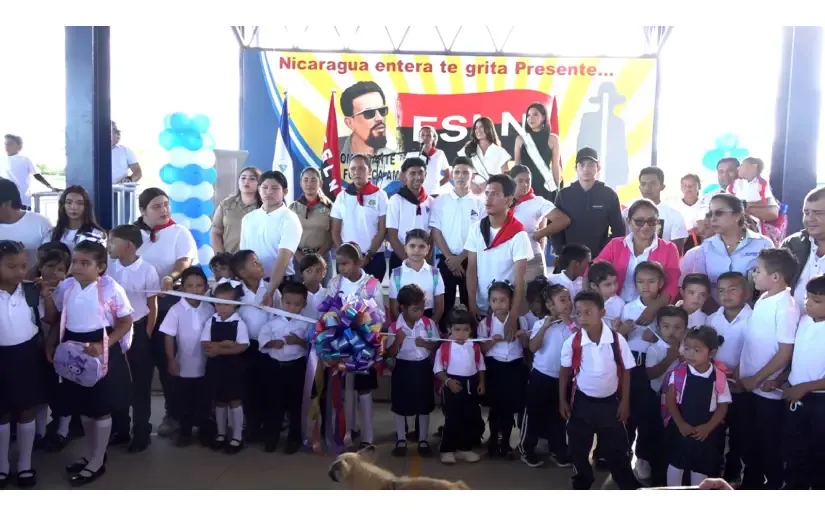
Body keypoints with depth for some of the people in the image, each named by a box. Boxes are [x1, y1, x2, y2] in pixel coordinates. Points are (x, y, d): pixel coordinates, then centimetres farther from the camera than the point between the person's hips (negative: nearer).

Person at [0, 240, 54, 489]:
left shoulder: (31, 291, -7)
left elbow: (51, 318, 3)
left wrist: (46, 295, -9)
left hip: (28, 356, 1)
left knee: (28, 412, 13)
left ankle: (25, 464, 29)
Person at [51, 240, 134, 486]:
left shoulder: (111, 289, -15)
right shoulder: (65, 287, 0)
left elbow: (125, 323, -11)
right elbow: (57, 319, 13)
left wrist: (103, 345, -21)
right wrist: (52, 345, 3)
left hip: (100, 350, -5)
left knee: (101, 408, 6)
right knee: (83, 406, 19)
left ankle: (97, 462, 21)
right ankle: (89, 453, 38)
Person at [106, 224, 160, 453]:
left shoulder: (147, 271, -11)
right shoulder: (108, 267, -1)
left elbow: (152, 307, -5)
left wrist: (146, 335, -6)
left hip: (138, 330, -4)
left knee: (140, 385, 6)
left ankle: (141, 433, 18)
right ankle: (120, 430, 27)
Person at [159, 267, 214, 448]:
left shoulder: (209, 309, -6)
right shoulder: (176, 310, -13)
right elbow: (168, 337, -9)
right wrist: (171, 361, -10)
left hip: (205, 365, 2)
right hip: (183, 366, -1)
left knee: (204, 401, 13)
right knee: (184, 401, 13)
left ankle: (204, 430, 29)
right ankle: (185, 431, 28)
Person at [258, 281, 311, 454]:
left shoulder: (305, 324, -2)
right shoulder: (273, 322, 2)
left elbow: (311, 344, -5)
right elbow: (262, 339, 1)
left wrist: (299, 341, -21)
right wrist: (273, 343, -17)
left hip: (296, 366, -1)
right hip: (274, 365, 1)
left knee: (295, 403, 7)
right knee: (273, 402, 8)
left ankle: (294, 438, 21)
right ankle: (271, 437, 22)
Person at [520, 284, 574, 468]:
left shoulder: (573, 324, -1)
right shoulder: (541, 324, -6)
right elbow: (533, 347, -18)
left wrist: (570, 323, -20)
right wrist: (545, 326, -23)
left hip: (563, 378, 2)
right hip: (541, 376, -2)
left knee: (560, 415, 14)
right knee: (534, 414, 7)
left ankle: (558, 451, 29)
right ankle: (526, 449, 23)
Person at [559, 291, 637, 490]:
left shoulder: (617, 340, -15)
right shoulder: (572, 342, -14)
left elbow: (625, 371, -3)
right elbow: (564, 372, 1)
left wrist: (625, 402, -2)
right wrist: (562, 401, 2)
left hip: (610, 402, -1)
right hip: (582, 402, 1)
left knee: (616, 450, 10)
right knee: (578, 449, 14)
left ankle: (630, 489, 29)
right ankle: (581, 487, 34)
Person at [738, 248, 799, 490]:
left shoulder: (786, 308, -20)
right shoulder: (762, 300, 3)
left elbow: (785, 353, -19)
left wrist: (757, 379, -14)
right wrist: (741, 371, 9)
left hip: (768, 389, -7)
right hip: (749, 385, 7)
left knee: (769, 444, 10)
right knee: (750, 441, 20)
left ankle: (772, 486, 27)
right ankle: (751, 484, 36)